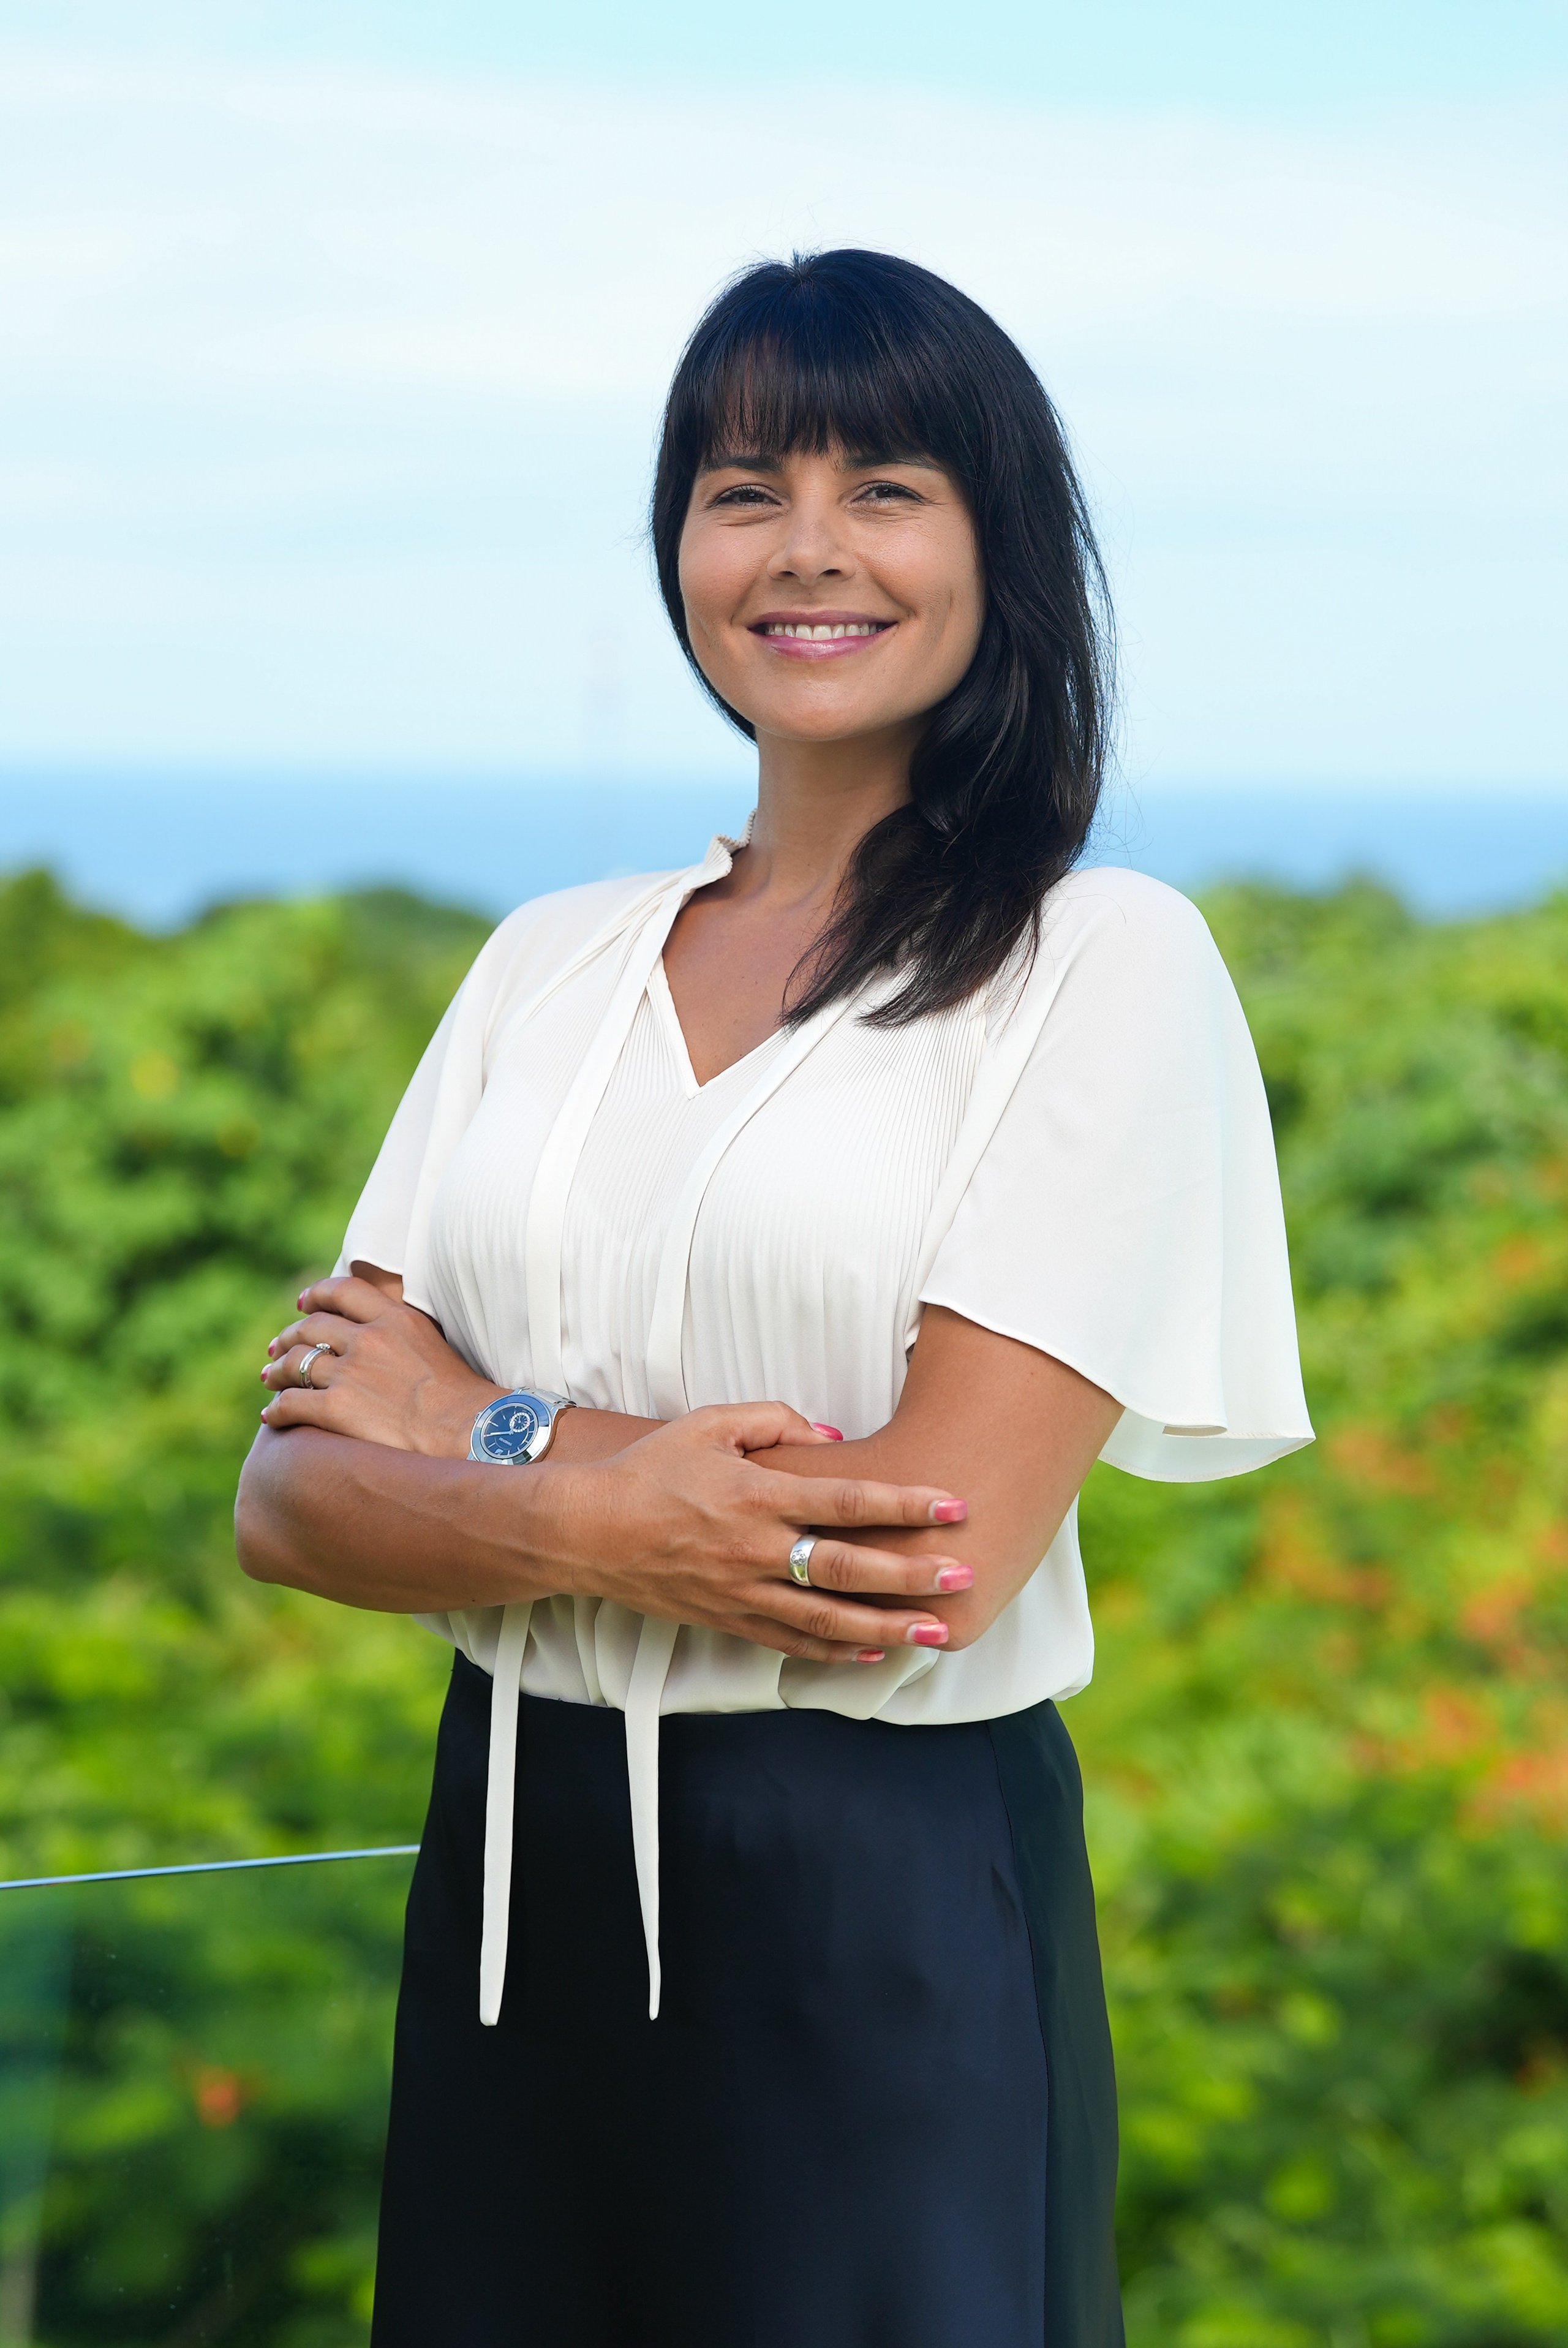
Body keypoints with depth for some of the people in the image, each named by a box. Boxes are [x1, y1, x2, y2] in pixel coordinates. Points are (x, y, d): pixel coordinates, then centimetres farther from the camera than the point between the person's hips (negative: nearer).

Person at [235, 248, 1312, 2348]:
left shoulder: (1102, 961, -7)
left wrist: (484, 1427, -7)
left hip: (889, 1917, -4)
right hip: (510, 1878, 5)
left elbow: (942, 1547, -16)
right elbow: (292, 1490, 1)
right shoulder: (553, 960, 8)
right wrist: (591, 1525, -18)